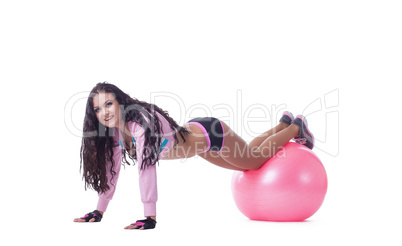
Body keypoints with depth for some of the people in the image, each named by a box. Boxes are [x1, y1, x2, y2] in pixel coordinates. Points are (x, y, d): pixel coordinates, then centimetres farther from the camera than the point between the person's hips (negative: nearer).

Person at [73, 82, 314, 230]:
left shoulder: (141, 120, -39)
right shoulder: (116, 131, -15)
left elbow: (147, 167, -45)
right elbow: (111, 169, -6)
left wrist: (150, 218, -48)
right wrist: (99, 211, -8)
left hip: (210, 133, -7)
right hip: (194, 132, 7)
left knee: (257, 159, 17)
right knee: (245, 165, 30)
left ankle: (296, 127, 40)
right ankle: (283, 124, 52)